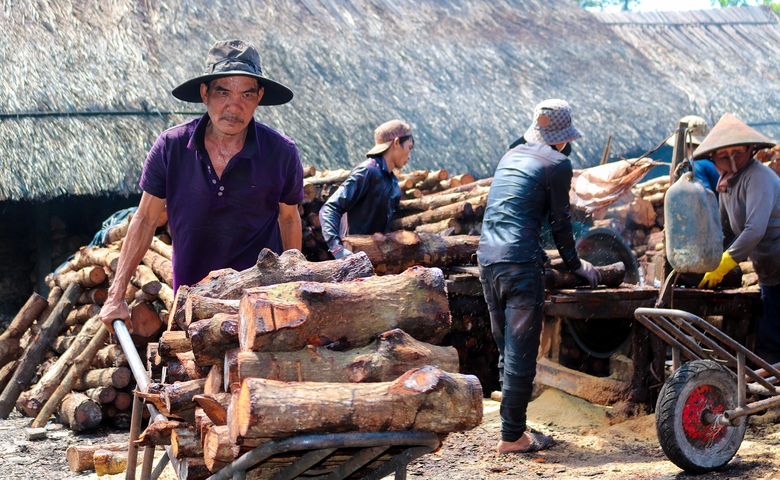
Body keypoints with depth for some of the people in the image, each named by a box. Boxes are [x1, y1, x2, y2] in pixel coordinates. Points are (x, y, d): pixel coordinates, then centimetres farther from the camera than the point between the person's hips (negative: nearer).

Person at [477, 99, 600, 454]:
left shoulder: (511, 155, 20)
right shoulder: (557, 163, -2)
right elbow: (560, 222, 1)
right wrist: (574, 264, 17)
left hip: (487, 258, 8)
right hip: (520, 261, -8)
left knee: (507, 348, 14)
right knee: (521, 351, -4)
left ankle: (514, 426, 18)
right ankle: (512, 436, -2)